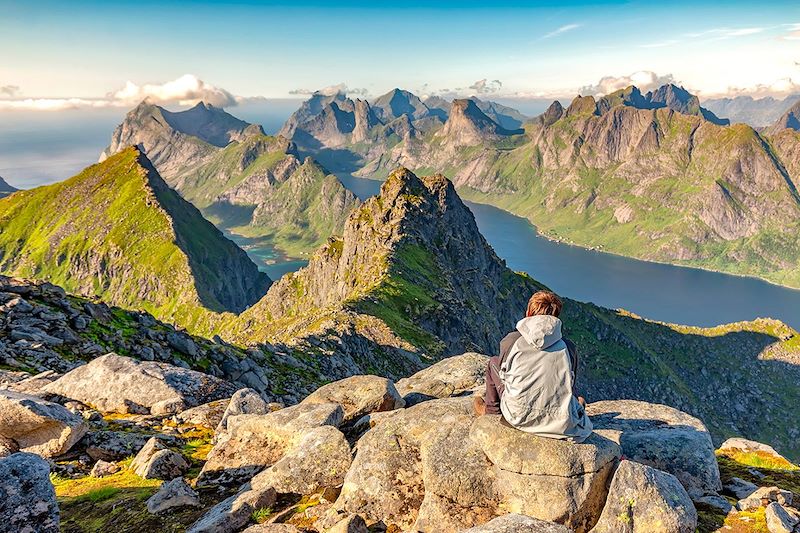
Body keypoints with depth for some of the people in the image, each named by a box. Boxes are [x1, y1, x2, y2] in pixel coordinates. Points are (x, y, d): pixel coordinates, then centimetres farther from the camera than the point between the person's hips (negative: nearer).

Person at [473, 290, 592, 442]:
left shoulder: (511, 340, -2)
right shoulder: (569, 347, 1)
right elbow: (570, 386, 14)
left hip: (518, 419, -2)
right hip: (561, 426, 2)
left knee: (493, 362, 23)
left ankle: (491, 410, 37)